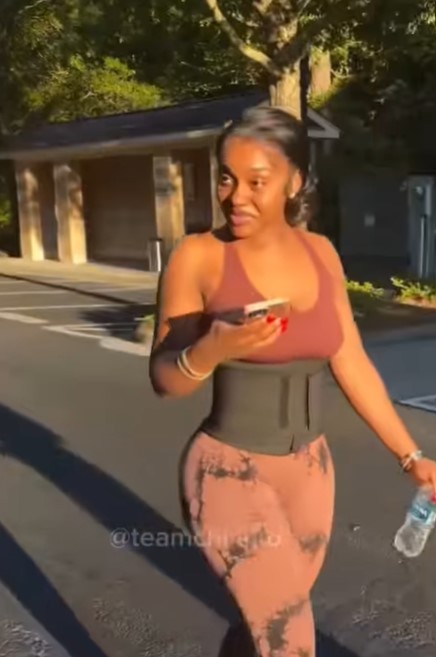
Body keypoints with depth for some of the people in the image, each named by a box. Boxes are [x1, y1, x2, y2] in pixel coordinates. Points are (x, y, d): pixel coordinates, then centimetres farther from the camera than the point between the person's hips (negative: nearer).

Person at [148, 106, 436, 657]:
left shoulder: (321, 254, 0)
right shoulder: (198, 257, -14)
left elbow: (353, 365, 6)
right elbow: (164, 380, -10)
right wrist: (211, 350, -32)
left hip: (309, 471, 5)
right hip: (229, 474, -5)